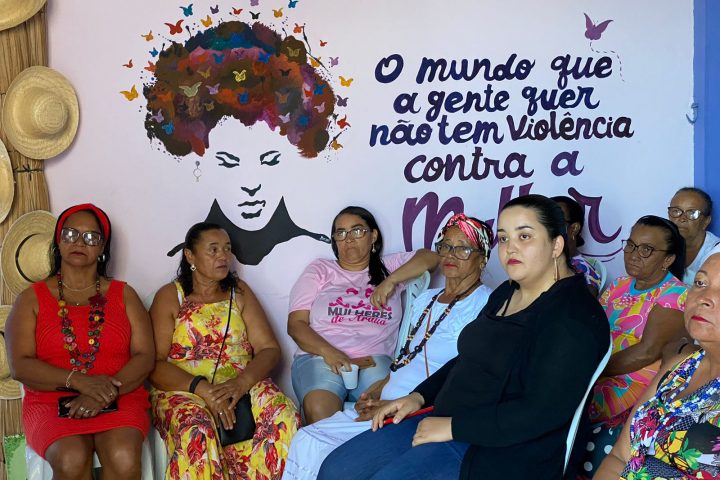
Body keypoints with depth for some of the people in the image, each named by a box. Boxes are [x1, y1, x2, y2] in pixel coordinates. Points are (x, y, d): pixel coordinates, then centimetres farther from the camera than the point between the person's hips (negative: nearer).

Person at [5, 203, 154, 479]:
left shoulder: (123, 294, 15)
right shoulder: (32, 299, 11)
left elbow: (145, 357, 4)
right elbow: (20, 366, -2)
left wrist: (108, 391, -15)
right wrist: (79, 381, -17)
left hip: (119, 399, 0)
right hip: (51, 401, 0)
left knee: (123, 457, -32)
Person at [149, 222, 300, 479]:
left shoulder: (239, 292, 15)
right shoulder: (169, 296, 6)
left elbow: (269, 349, 5)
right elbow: (154, 363, -5)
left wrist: (242, 382, -15)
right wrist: (202, 389, -21)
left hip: (242, 387, 3)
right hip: (183, 389, -2)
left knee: (283, 417, -28)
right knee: (196, 431, -36)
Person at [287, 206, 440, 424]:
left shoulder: (390, 267, 21)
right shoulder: (319, 270, 18)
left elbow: (430, 258, 6)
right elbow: (296, 324, 8)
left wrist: (390, 281, -7)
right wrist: (329, 352, -11)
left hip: (374, 359, 0)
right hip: (318, 357, 0)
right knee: (320, 411, -33)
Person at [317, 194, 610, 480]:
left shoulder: (572, 318, -17)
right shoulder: (507, 294, 14)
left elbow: (541, 413, -24)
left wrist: (453, 426, -20)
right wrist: (419, 396, 11)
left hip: (501, 451, -9)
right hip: (446, 422, 9)